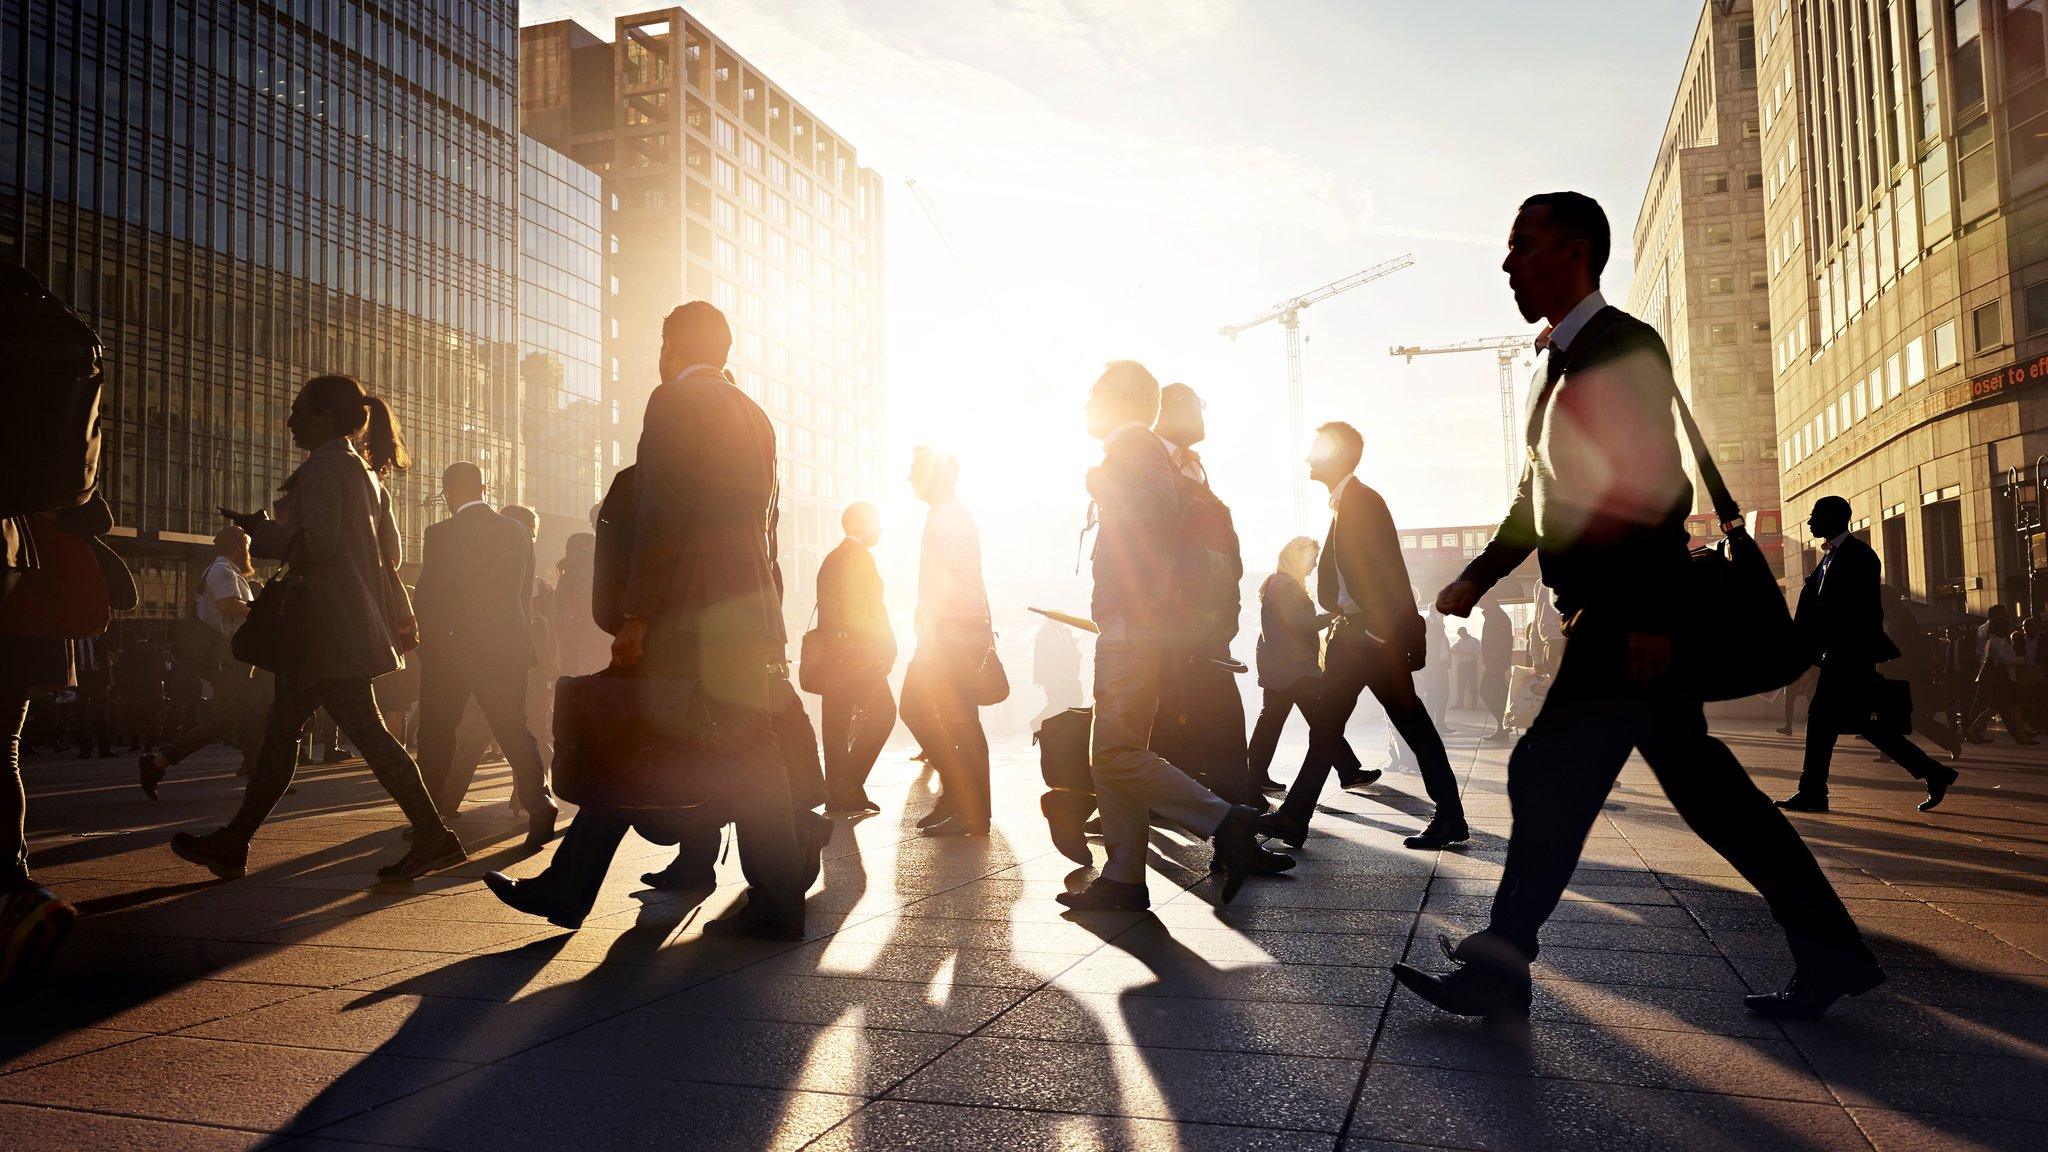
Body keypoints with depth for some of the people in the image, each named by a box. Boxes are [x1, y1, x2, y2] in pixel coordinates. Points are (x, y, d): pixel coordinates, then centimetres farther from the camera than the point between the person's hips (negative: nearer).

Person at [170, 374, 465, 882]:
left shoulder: (323, 467, -9)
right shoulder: (365, 472, 19)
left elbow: (319, 540, -21)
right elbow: (392, 550, 18)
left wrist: (261, 530, -7)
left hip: (329, 628, -10)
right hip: (355, 623, 10)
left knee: (366, 731, -9)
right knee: (281, 728, 13)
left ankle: (434, 837, -9)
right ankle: (233, 843, 20)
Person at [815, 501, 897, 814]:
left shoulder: (832, 558, 20)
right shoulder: (858, 556, -8)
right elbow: (869, 610, -15)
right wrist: (886, 647, -10)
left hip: (832, 652, 10)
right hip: (858, 653, -10)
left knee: (838, 721, 8)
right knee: (882, 713, -7)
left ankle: (836, 793, 9)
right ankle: (851, 783, -11)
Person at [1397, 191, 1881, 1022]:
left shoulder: (1625, 346, -10)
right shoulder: (1566, 360, 19)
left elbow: (1658, 490, -18)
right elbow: (1542, 496, 23)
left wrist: (1647, 616, -23)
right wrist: (1478, 577, 15)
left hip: (1630, 617, -10)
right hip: (1616, 618, 10)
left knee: (1549, 773, -8)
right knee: (1702, 785, 12)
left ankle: (1500, 971, 0)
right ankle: (1830, 954, 22)